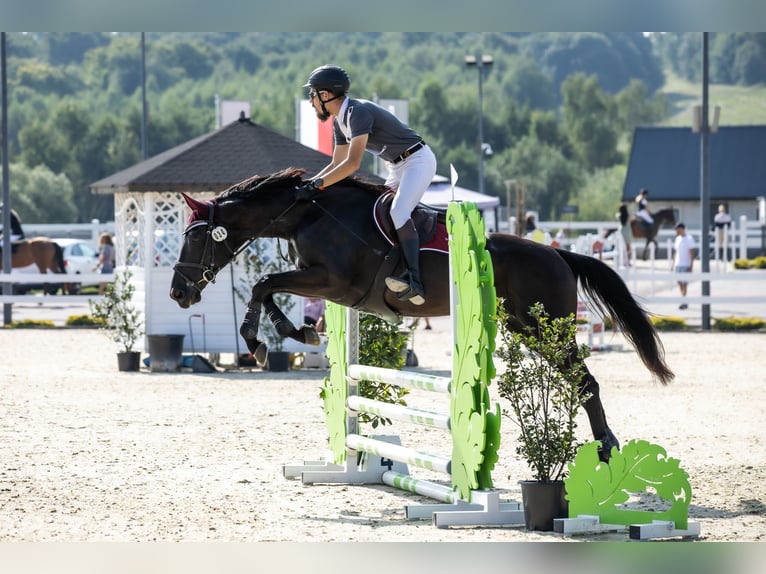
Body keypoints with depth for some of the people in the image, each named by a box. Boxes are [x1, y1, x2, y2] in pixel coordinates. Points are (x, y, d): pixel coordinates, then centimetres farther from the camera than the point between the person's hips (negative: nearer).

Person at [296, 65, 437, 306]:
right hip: (398, 168, 11)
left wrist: (318, 185, -33)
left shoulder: (358, 112, -24)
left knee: (398, 212, -28)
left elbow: (352, 163, -33)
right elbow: (337, 164, 16)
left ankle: (414, 281, -42)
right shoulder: (340, 121, 8)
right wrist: (308, 183, 1)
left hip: (418, 160, -11)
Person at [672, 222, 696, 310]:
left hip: (686, 265, -7)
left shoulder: (689, 239, -6)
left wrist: (691, 266, -12)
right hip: (678, 265, 7)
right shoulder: (678, 239, 14)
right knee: (680, 283, 7)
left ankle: (684, 302, -12)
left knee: (684, 283, -11)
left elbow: (692, 254, -8)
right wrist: (673, 265, 17)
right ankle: (684, 302, 13)